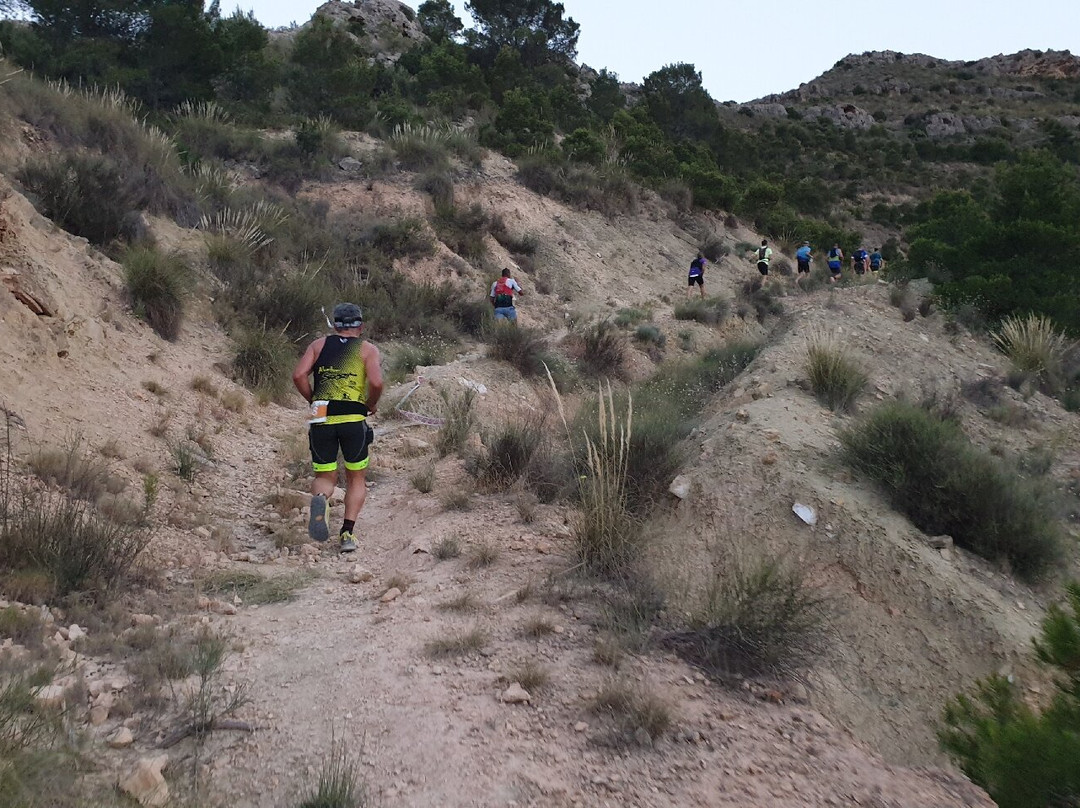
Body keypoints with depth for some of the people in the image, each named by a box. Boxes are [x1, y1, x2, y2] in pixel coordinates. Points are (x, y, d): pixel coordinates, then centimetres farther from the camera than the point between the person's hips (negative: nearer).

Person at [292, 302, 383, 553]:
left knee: (325, 476, 14)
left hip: (321, 419, 2)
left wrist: (313, 400, 15)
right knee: (356, 478, 15)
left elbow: (298, 376, 1)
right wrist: (371, 404, 9)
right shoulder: (368, 349, 9)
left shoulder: (319, 344, 15)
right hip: (353, 419, -1)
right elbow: (376, 382, -9)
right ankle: (348, 532, 2)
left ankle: (320, 498, -21)